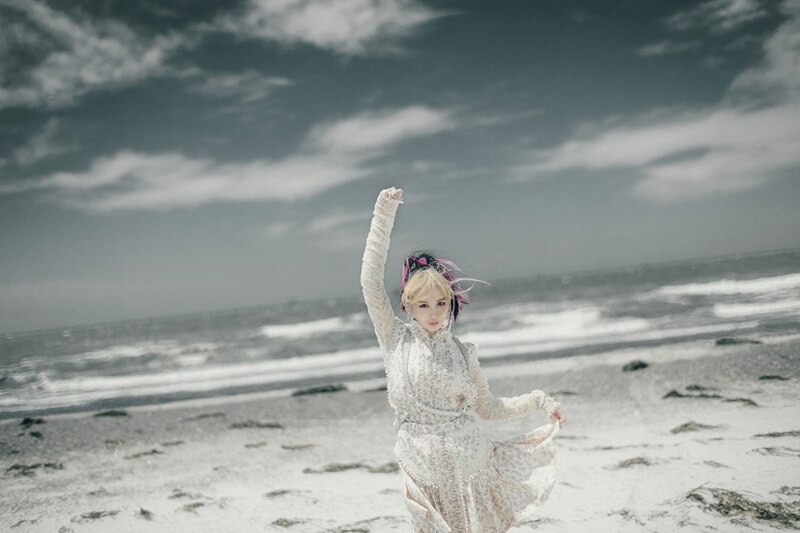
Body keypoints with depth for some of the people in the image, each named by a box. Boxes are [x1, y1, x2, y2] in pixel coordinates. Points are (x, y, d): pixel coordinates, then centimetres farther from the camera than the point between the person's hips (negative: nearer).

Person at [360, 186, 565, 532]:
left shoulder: (462, 352, 6)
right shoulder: (396, 340, 0)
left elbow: (488, 407, 16)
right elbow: (371, 280, -8)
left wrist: (537, 401, 7)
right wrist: (384, 214, -10)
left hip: (473, 467, 2)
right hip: (425, 475, -2)